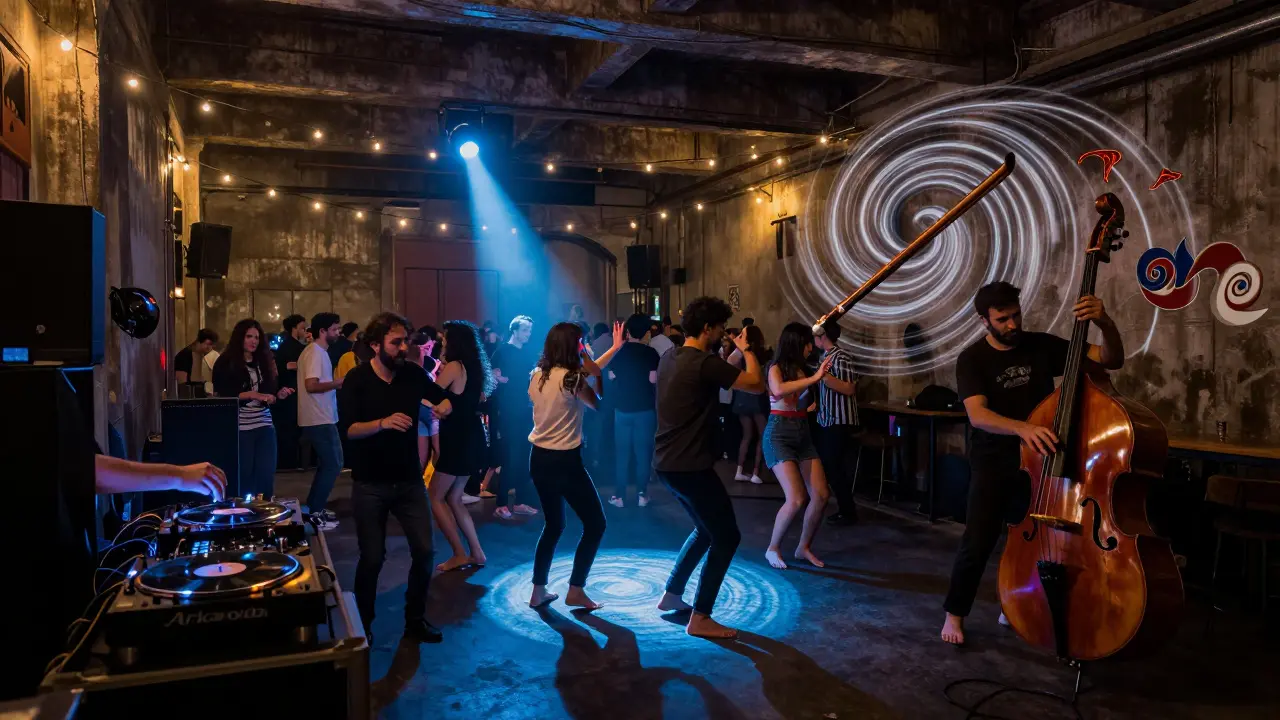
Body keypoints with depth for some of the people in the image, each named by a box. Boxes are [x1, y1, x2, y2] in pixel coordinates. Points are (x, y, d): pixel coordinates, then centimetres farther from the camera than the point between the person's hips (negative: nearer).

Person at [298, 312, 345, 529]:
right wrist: (339, 382, -17)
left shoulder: (317, 351, 16)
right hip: (319, 419, -11)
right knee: (333, 464, -6)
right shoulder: (316, 352, -15)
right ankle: (313, 512, 0)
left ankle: (314, 508, 24)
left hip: (320, 418, 11)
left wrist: (336, 385, 9)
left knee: (327, 464, 17)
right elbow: (311, 385, -24)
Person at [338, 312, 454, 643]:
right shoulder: (356, 380, -11)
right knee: (372, 558, 4)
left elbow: (443, 397, 16)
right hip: (370, 484, -3)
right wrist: (383, 422, -34)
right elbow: (347, 429, -18)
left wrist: (444, 407, -8)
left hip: (409, 480, 3)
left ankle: (415, 620, 21)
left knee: (424, 551, 2)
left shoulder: (414, 374, -2)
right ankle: (363, 623, 26)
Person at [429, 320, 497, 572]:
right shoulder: (472, 366, 11)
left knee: (436, 497, 3)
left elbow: (429, 394, -13)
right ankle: (476, 552, 14)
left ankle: (460, 554, 4)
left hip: (459, 439, -9)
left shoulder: (454, 366, -14)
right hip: (471, 438, 9)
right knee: (453, 499, 15)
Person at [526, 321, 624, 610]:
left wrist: (614, 349, 18)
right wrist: (596, 374, 4)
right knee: (595, 523, 8)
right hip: (565, 460, -8)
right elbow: (597, 404, -2)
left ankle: (538, 591, 22)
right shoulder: (571, 378, -17)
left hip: (538, 458, 8)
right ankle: (575, 591, 11)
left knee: (553, 525, 21)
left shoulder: (537, 375, 6)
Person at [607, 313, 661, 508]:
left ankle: (619, 495, 8)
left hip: (622, 407, 2)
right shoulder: (650, 353, -8)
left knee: (621, 452, 8)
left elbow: (611, 376, 4)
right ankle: (642, 494, 8)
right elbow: (653, 379, -13)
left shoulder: (618, 351, 1)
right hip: (645, 408, -2)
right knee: (643, 452, 6)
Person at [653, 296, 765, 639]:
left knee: (707, 530, 24)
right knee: (726, 537, 2)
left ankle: (671, 595, 31)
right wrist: (746, 350, 1)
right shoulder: (704, 362, -18)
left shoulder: (669, 358, 10)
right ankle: (699, 619, 5)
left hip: (668, 463, 10)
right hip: (691, 466, -10)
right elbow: (757, 384, -15)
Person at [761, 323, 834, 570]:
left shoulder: (800, 369, 10)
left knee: (821, 495, 0)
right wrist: (814, 378, -32)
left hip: (803, 434, 7)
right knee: (796, 499, -17)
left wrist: (821, 374, 12)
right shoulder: (776, 368, -9)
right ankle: (772, 549, 4)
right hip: (779, 434, -7)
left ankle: (804, 547, 19)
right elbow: (779, 391, -32)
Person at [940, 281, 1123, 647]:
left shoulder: (1043, 345, -2)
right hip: (993, 465, -3)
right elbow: (977, 414, -24)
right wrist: (1022, 428, -43)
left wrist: (1106, 324, -26)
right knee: (977, 543, -9)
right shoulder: (972, 359, -10)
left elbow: (1111, 360, -5)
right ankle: (954, 613, 10)